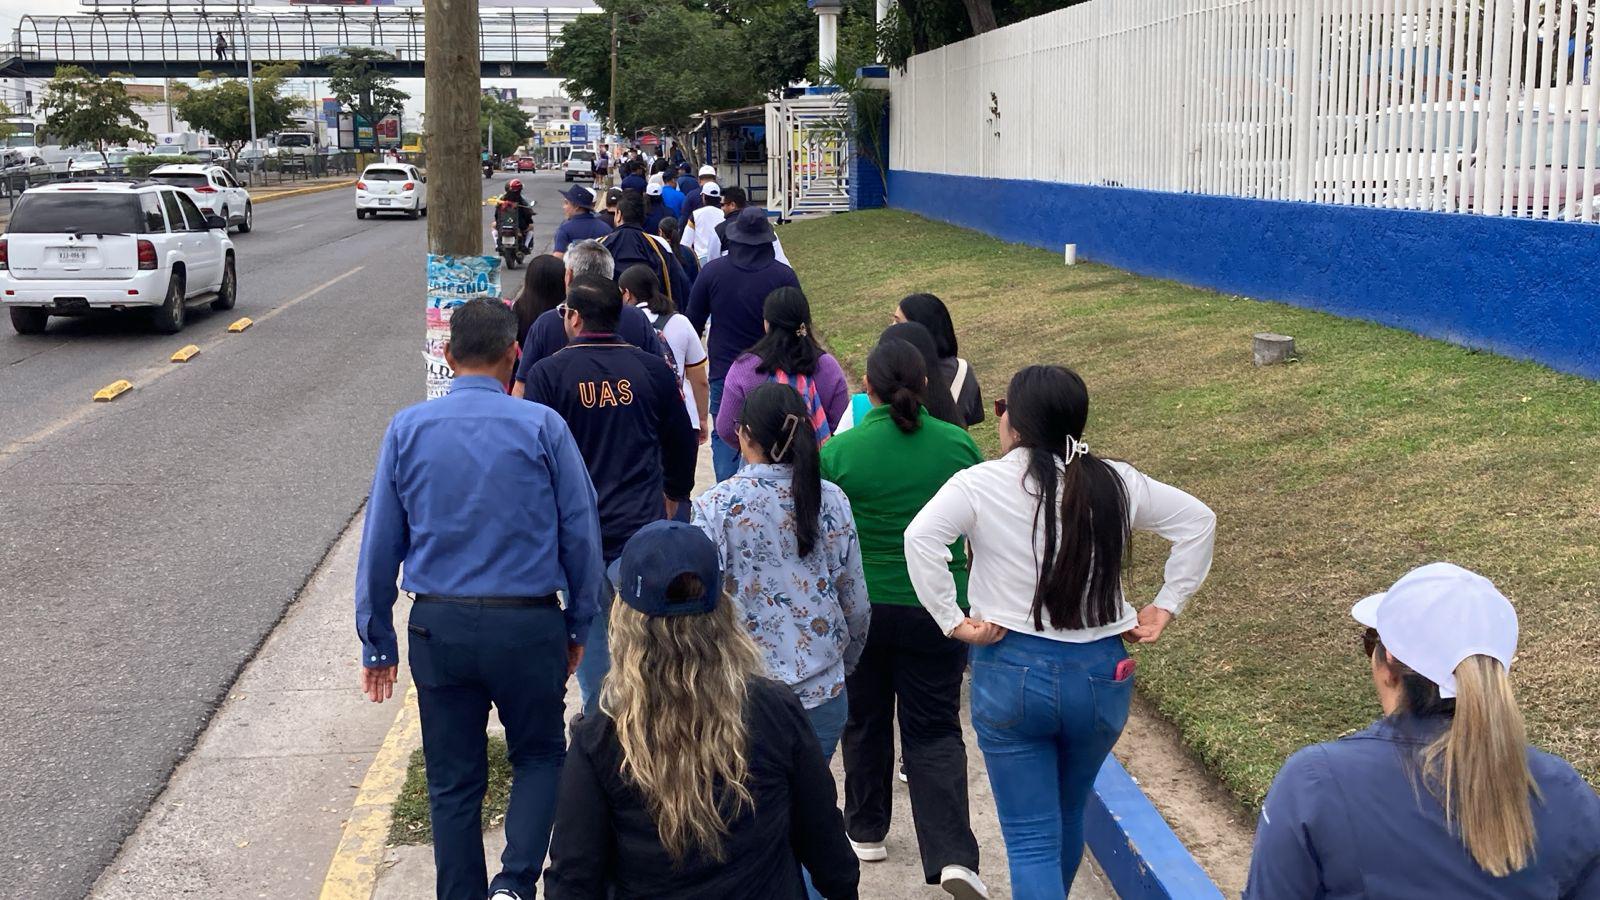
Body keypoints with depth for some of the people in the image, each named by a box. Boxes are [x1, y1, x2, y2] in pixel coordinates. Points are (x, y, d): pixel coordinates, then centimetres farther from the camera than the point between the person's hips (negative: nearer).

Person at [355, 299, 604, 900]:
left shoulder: (408, 430, 0)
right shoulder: (542, 427, -6)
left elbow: (379, 546, 2)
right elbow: (581, 532, -3)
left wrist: (378, 642, 10)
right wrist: (579, 625, 8)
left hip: (438, 626, 2)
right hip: (528, 624, -2)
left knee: (452, 780, 14)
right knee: (540, 756, 17)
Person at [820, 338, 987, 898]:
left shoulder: (839, 452, -12)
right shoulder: (957, 444, -8)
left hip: (860, 607, 0)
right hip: (937, 609, 0)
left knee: (865, 720, 20)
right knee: (934, 731, 7)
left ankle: (865, 831, 35)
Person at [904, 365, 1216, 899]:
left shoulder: (980, 484, -10)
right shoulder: (1115, 483, 1)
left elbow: (921, 538, -24)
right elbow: (1198, 523, 6)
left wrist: (951, 620, -16)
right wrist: (1166, 606, 8)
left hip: (1013, 673, -4)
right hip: (1101, 673, 4)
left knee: (1031, 839, 3)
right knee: (1068, 816, 26)